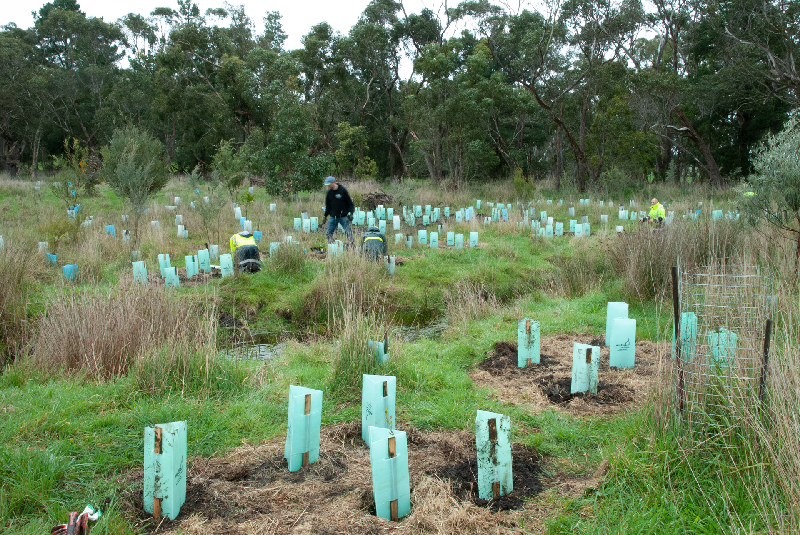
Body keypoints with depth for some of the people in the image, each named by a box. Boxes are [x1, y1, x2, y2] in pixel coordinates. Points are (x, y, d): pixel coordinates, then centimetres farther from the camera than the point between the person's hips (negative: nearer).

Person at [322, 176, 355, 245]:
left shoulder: (342, 190, -7)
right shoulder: (329, 192, 5)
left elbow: (350, 203, -3)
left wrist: (350, 213, -12)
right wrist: (325, 216, 14)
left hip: (343, 216, -4)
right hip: (333, 217, 4)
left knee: (348, 232, -6)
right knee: (329, 232, 1)